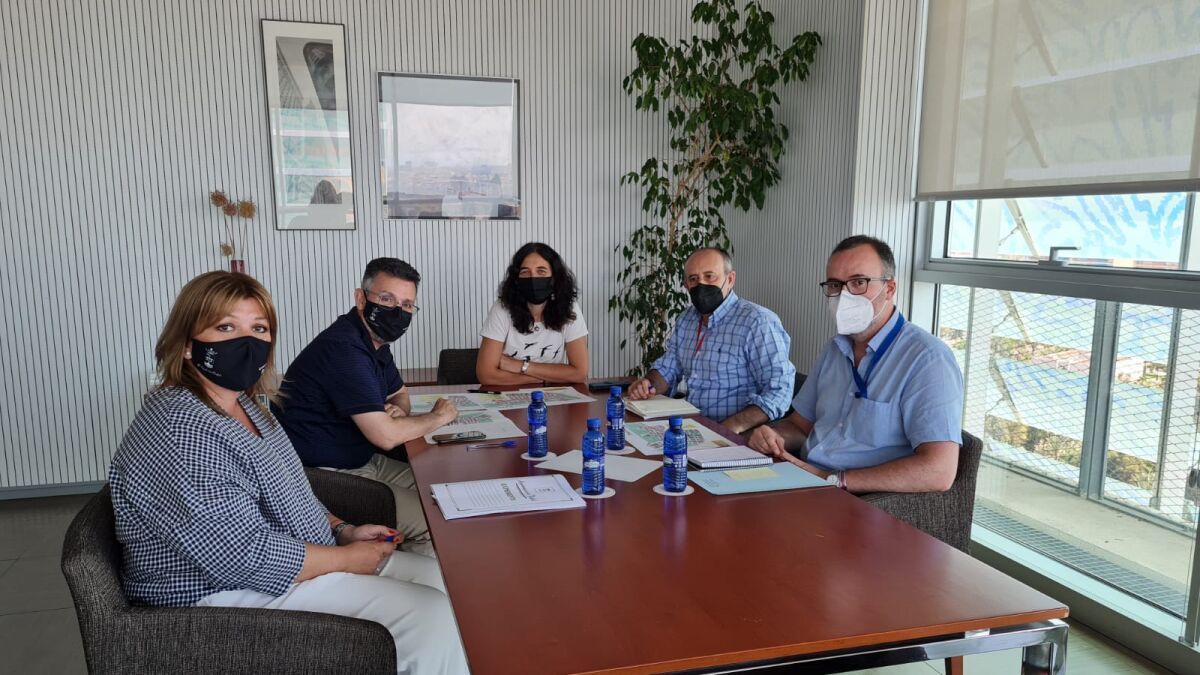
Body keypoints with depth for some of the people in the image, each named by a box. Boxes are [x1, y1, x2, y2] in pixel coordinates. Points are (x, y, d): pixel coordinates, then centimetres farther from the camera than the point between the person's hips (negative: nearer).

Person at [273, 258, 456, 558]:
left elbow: (400, 393, 26)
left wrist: (399, 410, 0)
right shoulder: (344, 349, -23)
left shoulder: (375, 341, 9)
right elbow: (385, 436, -26)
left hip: (363, 460, 10)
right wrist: (437, 417, -7)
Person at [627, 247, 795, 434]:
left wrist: (734, 426, -30)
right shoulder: (686, 320, 13)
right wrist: (649, 384, 1)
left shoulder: (758, 322, -13)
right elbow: (668, 367, 23)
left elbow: (779, 390, -19)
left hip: (739, 439, -7)